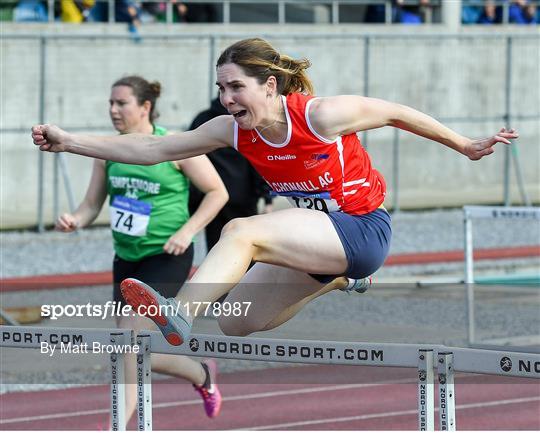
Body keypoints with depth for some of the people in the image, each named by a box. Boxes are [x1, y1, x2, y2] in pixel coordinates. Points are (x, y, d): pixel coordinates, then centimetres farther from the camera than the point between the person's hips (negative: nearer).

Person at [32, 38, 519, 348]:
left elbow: (396, 113, -8)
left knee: (242, 231, -27)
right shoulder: (233, 131, -5)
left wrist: (466, 146, 2)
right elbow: (154, 149, -3)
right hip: (320, 239, 8)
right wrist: (69, 142, -10)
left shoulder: (321, 115, -21)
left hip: (362, 230, -8)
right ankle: (338, 281, 31)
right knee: (237, 323, 10)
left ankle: (178, 315, -44)